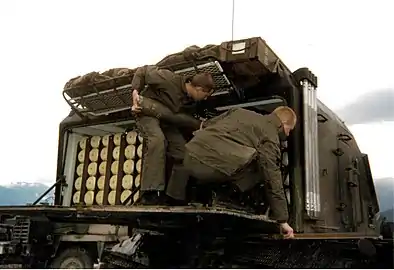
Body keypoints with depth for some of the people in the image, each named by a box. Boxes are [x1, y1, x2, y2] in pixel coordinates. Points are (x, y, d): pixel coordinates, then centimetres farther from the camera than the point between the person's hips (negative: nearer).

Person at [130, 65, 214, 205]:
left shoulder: (190, 100, -3)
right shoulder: (171, 80, -26)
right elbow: (143, 71, -17)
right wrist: (135, 91, -24)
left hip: (166, 120, 8)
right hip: (147, 112, -8)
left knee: (182, 151, -2)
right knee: (157, 139, -35)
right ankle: (150, 192, -38)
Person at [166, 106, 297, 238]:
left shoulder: (239, 111, 26)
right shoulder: (270, 136, 8)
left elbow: (206, 124, 30)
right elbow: (273, 179, 2)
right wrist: (282, 220, 6)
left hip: (190, 159, 6)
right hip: (216, 167, -6)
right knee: (263, 169, 9)